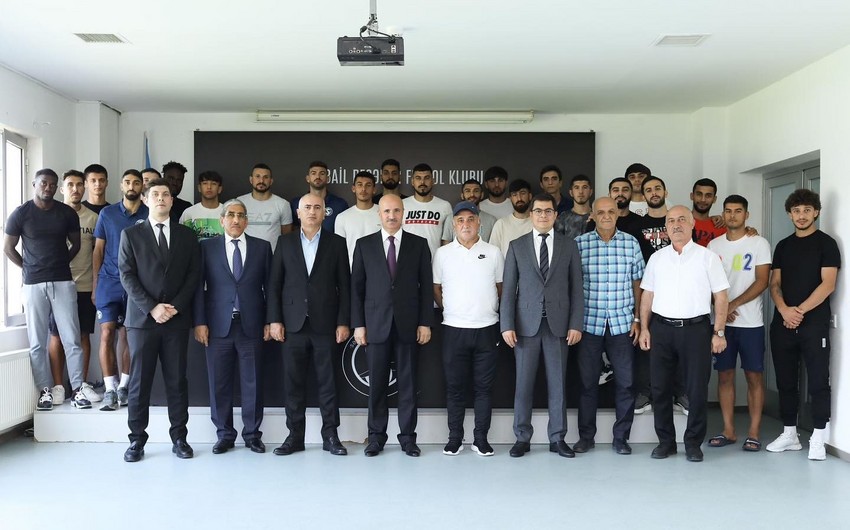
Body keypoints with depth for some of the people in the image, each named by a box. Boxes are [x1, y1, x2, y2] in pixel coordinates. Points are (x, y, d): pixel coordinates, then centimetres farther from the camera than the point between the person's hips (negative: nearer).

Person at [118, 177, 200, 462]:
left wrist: (176, 306, -8)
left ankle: (179, 438, 13)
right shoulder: (131, 234, 7)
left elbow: (194, 274, 5)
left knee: (177, 380, 5)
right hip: (142, 318, -1)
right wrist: (151, 308, -12)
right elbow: (127, 275, -1)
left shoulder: (186, 235, 11)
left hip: (177, 319, 1)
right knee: (139, 381, 3)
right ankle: (137, 439, 13)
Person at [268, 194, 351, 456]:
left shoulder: (336, 243, 5)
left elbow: (344, 286, 3)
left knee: (327, 382, 4)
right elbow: (274, 284, 7)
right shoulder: (285, 242, 8)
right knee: (293, 383, 5)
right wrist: (274, 320, -1)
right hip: (294, 324, 1)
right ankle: (295, 436, 15)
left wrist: (343, 322, -3)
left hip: (325, 324, -1)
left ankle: (330, 435, 13)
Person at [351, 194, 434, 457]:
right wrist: (358, 324, -1)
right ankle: (376, 436, 17)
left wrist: (425, 323, -3)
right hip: (376, 324, 0)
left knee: (408, 383, 5)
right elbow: (357, 286, 5)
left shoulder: (419, 244, 5)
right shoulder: (364, 244, 6)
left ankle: (408, 437, 15)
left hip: (408, 324, 0)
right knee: (377, 383, 5)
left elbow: (426, 286, 3)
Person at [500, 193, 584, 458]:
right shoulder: (517, 246, 6)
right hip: (526, 323, 0)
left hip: (558, 323, 0)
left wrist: (576, 324, -3)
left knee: (557, 383, 6)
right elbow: (508, 289, 3)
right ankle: (522, 438, 15)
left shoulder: (569, 245, 7)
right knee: (523, 382, 4)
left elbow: (576, 288, 5)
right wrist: (507, 325, -5)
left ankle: (557, 438, 17)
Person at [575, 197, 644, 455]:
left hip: (622, 324, 1)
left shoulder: (631, 243, 5)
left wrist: (637, 318, 4)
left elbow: (637, 284, 9)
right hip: (590, 324, -1)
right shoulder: (579, 243, 1)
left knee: (625, 382, 3)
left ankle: (621, 438, 18)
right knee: (588, 382, 6)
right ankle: (586, 436, 19)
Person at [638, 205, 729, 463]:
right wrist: (644, 328, 4)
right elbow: (647, 295, 11)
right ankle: (666, 441, 19)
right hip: (661, 328, 3)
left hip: (695, 328, -2)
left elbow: (721, 297, 1)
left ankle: (693, 443, 17)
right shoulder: (656, 258, 10)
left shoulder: (707, 257, 2)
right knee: (660, 388, 6)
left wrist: (719, 332, -5)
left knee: (697, 389, 2)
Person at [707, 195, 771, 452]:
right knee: (725, 375, 6)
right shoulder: (714, 245, 9)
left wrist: (733, 305, -15)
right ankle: (728, 430, 15)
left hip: (750, 323, -3)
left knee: (754, 376, 1)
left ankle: (754, 433, 8)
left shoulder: (759, 243, 0)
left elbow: (761, 282, -8)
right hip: (721, 321, 3)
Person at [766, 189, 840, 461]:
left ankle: (818, 438, 7)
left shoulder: (826, 243, -1)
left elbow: (828, 284, -10)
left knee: (817, 382, -1)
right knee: (785, 382, 9)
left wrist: (800, 311, -16)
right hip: (782, 324, 5)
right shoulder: (783, 246, 13)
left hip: (814, 323, -5)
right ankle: (789, 434, 19)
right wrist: (784, 310, -10)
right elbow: (774, 284, 8)